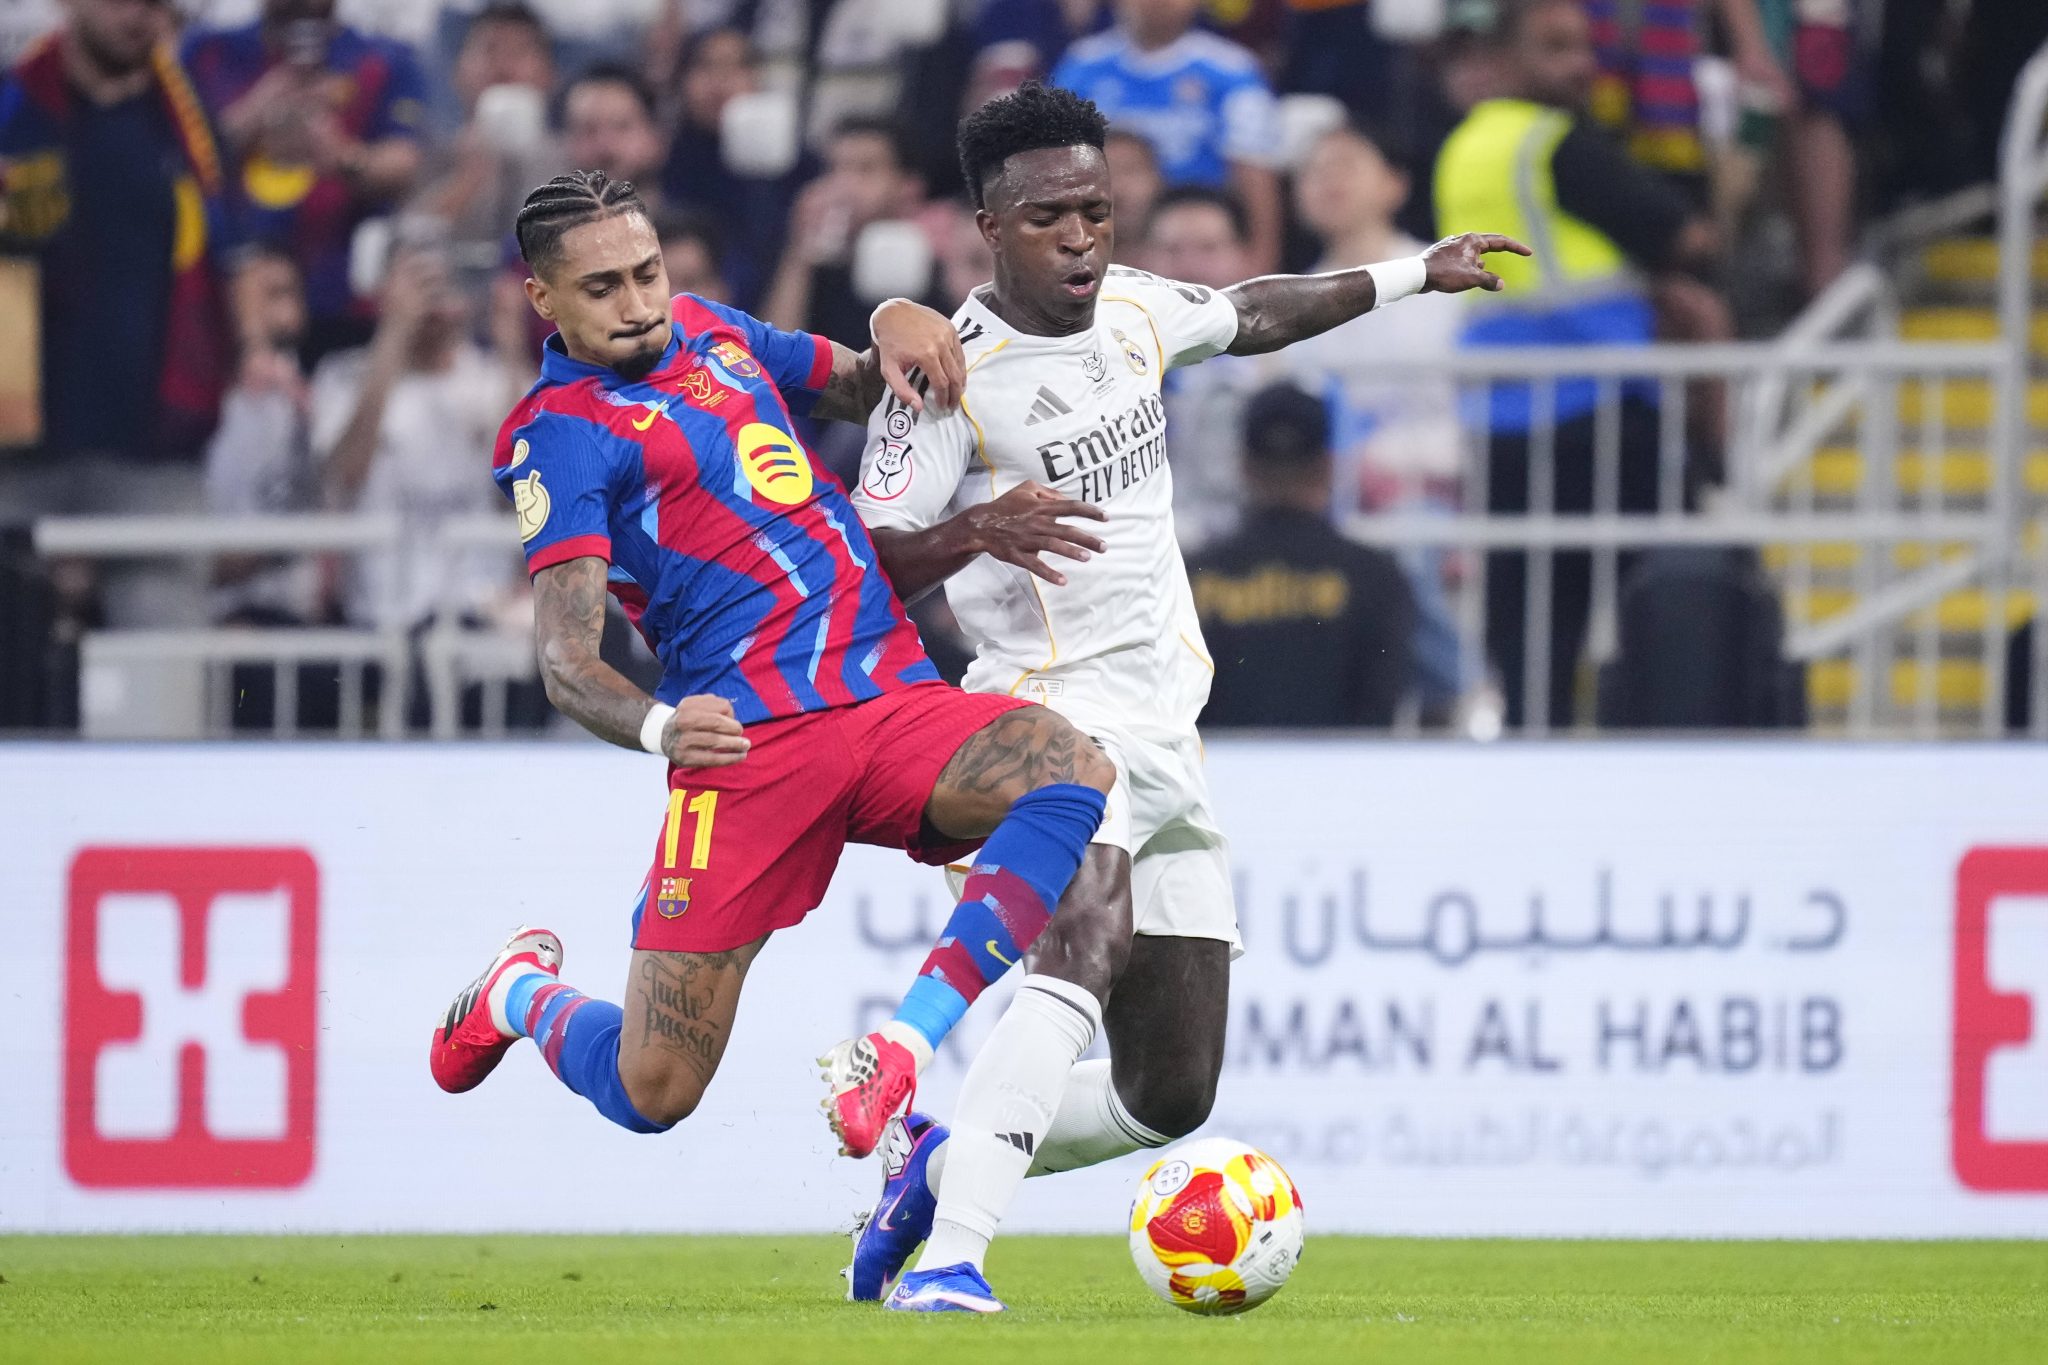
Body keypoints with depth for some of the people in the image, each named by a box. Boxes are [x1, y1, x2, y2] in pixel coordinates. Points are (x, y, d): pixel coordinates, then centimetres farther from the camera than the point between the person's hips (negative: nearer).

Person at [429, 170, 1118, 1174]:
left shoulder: (712, 331, 19)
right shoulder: (560, 433, -2)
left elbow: (860, 391, 37)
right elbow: (566, 659, -13)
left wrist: (898, 329, 12)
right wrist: (656, 725, -34)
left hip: (893, 696, 5)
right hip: (750, 741, -5)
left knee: (1078, 781, -27)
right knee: (654, 1090, -7)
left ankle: (899, 1056, -28)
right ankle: (525, 996, 30)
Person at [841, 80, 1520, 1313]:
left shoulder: (1134, 312, 8)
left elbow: (1252, 316, 30)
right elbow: (856, 565, -16)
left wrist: (1414, 275, 35)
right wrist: (976, 532, -34)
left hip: (1166, 738, 8)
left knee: (1169, 1098, 7)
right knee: (1087, 938, -38)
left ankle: (942, 1164, 27)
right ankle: (948, 1257, -45)